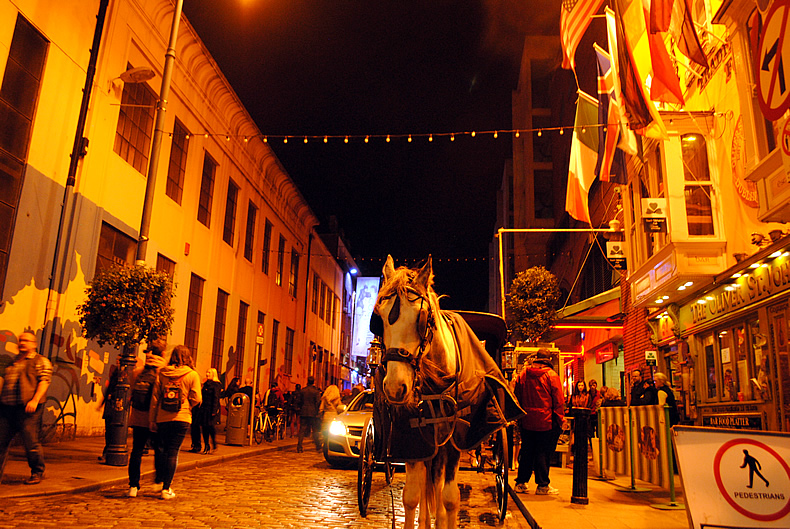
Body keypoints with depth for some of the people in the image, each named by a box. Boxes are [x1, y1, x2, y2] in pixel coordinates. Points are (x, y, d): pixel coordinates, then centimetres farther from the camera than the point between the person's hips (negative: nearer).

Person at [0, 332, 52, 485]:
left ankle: (37, 473, 12)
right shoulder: (13, 362, 22)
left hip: (27, 409, -6)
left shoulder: (41, 361, 2)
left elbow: (44, 381, -8)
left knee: (30, 442, -3)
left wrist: (35, 400, -20)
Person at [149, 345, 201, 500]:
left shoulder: (162, 373, 2)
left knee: (165, 451, 17)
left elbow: (155, 397, 3)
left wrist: (152, 419, 8)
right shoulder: (192, 375, -4)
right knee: (173, 452, 2)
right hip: (182, 418, -2)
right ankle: (166, 488, 3)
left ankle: (166, 483, 24)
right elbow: (197, 399, -6)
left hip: (162, 418, 2)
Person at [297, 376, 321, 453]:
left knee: (302, 430, 3)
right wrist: (317, 412, -4)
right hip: (313, 413, -2)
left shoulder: (302, 391, 4)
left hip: (303, 412, 2)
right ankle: (317, 446, 15)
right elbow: (318, 402, -10)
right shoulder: (316, 391, -6)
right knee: (315, 429, 8)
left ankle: (299, 446, -4)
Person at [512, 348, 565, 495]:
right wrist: (561, 419, 2)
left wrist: (519, 419, 16)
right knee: (544, 452, 4)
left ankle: (521, 483, 17)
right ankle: (543, 485, 9)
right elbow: (558, 400, -6)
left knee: (526, 452, 13)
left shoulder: (522, 375, 5)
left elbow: (517, 398, 10)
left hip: (526, 421, 4)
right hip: (546, 422, -4)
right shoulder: (551, 375, -7)